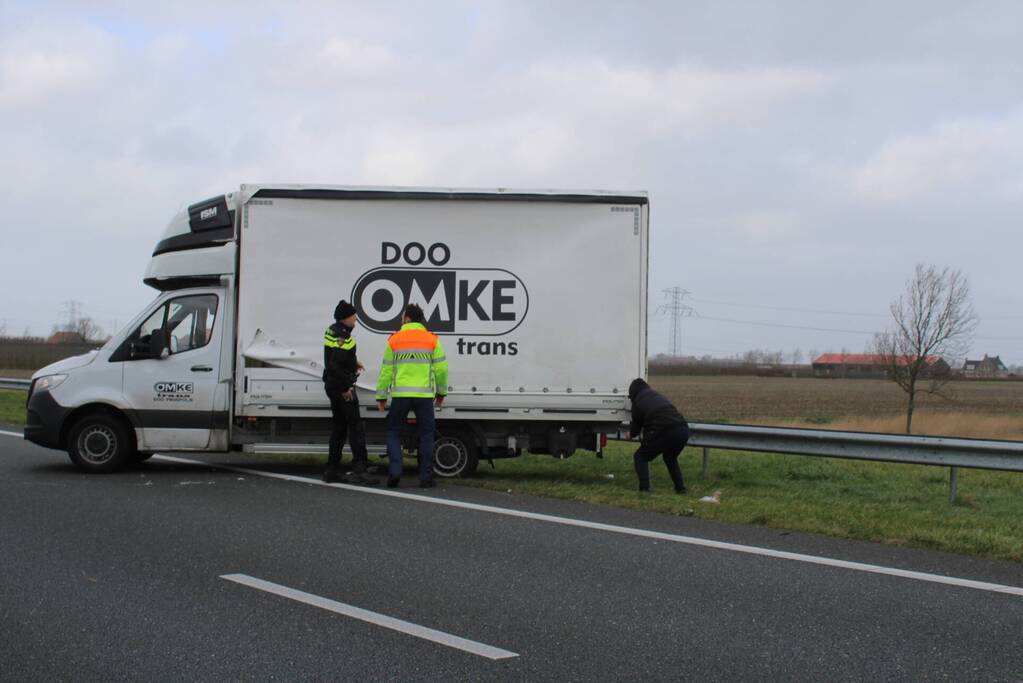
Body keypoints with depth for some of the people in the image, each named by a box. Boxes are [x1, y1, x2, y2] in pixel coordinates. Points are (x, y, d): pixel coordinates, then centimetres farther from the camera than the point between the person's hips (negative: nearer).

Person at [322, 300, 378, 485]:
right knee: (356, 428, -8)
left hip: (332, 386, 10)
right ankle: (359, 470, -13)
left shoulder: (332, 331, 11)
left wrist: (353, 361, 21)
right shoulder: (342, 337, -20)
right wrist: (345, 388, -21)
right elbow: (334, 365, -26)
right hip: (342, 387, -10)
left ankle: (332, 470, 17)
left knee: (339, 428, 15)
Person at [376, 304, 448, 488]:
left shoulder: (394, 340, 2)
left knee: (394, 432, 13)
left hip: (400, 395, 0)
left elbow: (386, 371, 4)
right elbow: (441, 369, 3)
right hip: (424, 395, 0)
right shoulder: (432, 340, 3)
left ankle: (394, 471, -1)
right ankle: (426, 477, 6)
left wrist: (381, 396, 11)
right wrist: (441, 392, 17)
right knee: (426, 435, 9)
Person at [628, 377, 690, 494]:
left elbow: (635, 429, 21)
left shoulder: (637, 403, 11)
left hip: (664, 432, -6)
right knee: (670, 458, 33)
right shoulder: (660, 396, 28)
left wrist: (631, 433, 47)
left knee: (640, 457, 14)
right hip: (683, 430, 6)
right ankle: (680, 488, 24)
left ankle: (644, 489, 0)